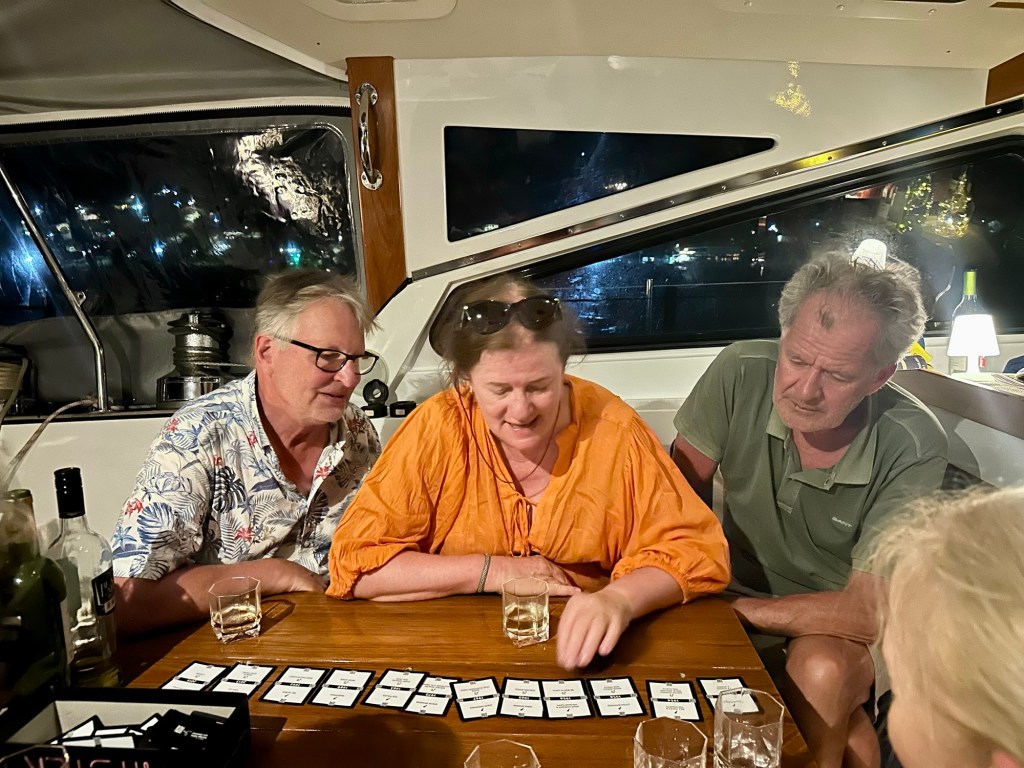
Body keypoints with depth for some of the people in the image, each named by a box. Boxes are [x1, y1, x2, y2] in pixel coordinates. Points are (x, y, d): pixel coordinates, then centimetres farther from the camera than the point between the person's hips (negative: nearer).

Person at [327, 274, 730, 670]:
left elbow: (695, 548, -7)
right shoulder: (436, 428, -12)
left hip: (590, 662, 1)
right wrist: (492, 571, -15)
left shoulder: (613, 430, -11)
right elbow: (354, 562, -10)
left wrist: (620, 598, -27)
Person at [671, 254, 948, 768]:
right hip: (741, 599, 2)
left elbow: (866, 612, -21)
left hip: (839, 629, -1)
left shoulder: (913, 446, -23)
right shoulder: (740, 374, -19)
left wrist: (733, 607, -20)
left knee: (821, 672, -31)